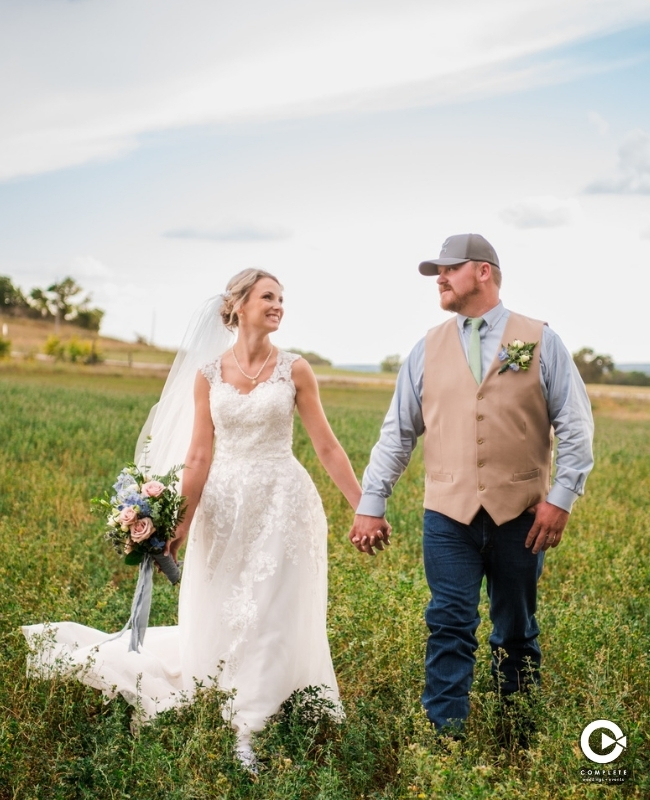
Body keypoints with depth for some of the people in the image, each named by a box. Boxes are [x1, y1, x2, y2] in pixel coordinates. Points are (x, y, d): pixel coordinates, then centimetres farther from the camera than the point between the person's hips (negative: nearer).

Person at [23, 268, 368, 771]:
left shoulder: (295, 370, -1)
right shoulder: (208, 376, 2)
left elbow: (327, 447, 0)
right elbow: (200, 456, 2)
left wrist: (365, 507, -3)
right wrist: (181, 522, -3)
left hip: (282, 503, -1)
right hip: (225, 505, 1)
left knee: (273, 616, 0)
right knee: (219, 618, 9)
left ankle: (251, 730, 12)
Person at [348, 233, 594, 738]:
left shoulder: (541, 342, 3)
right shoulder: (428, 350, 8)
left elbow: (576, 427, 0)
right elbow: (397, 432, 8)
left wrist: (562, 497, -9)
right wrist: (370, 505, 4)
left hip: (520, 513, -1)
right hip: (449, 512, 1)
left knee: (517, 633, 12)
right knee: (450, 628, -3)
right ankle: (445, 737, 6)